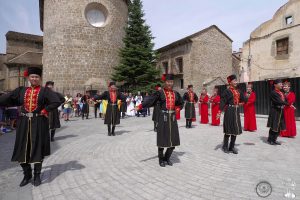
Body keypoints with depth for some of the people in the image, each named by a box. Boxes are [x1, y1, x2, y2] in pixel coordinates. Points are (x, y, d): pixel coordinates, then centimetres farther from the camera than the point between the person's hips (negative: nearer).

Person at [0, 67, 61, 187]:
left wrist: (45, 111, -12)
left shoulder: (45, 91, -2)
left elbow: (57, 102, -13)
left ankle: (37, 175, 21)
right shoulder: (21, 90, 10)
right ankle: (27, 175, 28)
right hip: (24, 123, 4)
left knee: (38, 149, 4)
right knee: (22, 149, 9)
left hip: (39, 123, -4)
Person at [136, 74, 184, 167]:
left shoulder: (176, 93, 9)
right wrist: (140, 106, -29)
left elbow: (181, 103, 24)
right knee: (162, 139, 2)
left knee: (173, 139, 6)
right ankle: (161, 159, 23)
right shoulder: (160, 92, -4)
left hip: (173, 117, 4)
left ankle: (167, 158, 29)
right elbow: (150, 101, -15)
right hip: (163, 117, -4)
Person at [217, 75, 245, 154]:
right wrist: (219, 112, -26)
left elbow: (242, 100, 28)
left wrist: (240, 104, 7)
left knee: (235, 129, 9)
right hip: (229, 111, -7)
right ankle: (225, 147, 14)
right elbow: (223, 102, -18)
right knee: (228, 130, -1)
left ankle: (232, 147, 21)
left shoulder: (238, 91, 12)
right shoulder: (227, 91, -9)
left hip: (236, 111, 7)